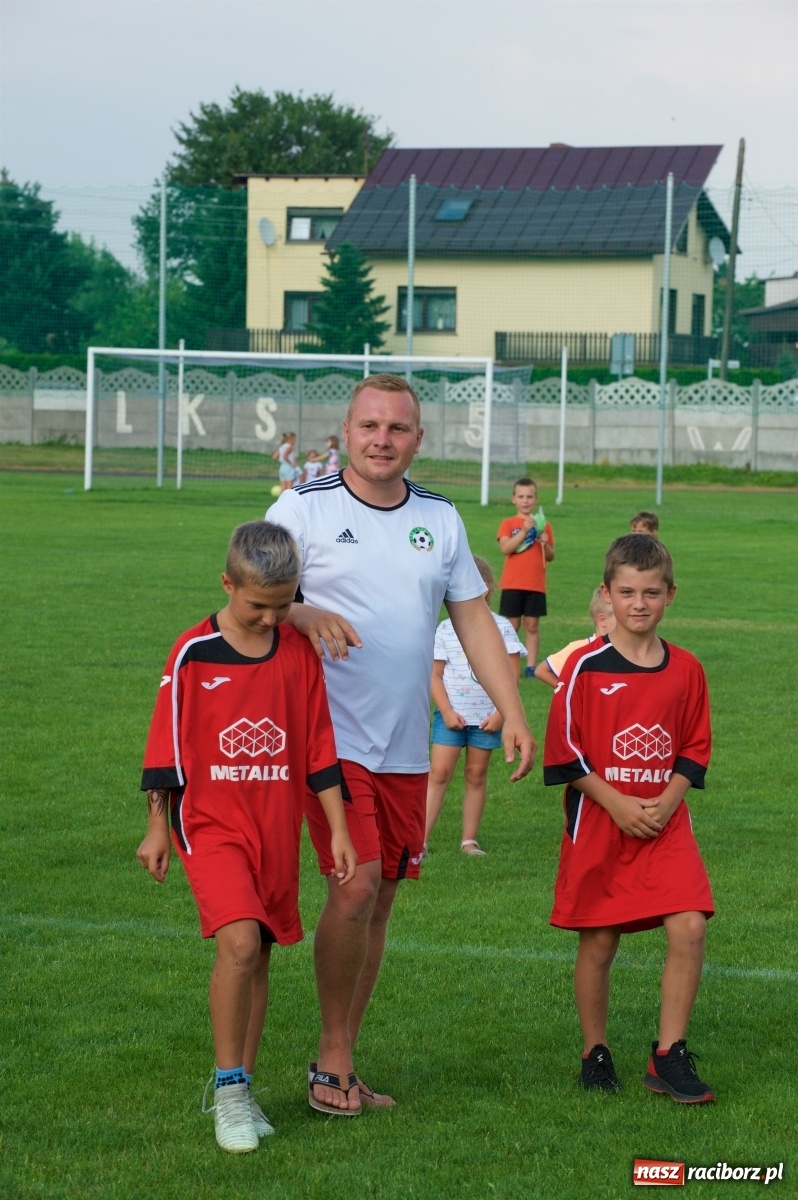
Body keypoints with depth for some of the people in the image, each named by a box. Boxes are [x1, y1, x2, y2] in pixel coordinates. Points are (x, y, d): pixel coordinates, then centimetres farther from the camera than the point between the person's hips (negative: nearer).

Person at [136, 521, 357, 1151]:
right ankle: (229, 1088, -8)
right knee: (240, 941, -20)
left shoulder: (300, 653, 2)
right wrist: (157, 829, 5)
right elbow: (167, 745, 1)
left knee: (258, 956, 9)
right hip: (212, 825, -4)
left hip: (278, 831, 4)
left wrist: (338, 830, 6)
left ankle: (240, 1091, 23)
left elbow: (320, 749, 7)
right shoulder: (193, 654, -6)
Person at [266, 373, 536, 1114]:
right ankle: (332, 1059, 0)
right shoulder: (303, 509, -3)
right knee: (356, 885, -16)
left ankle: (341, 1063, 17)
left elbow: (474, 620, 13)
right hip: (331, 738, -5)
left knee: (381, 898, 7)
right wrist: (307, 614, -25)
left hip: (406, 748, 5)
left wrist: (512, 712, 3)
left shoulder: (440, 519, 11)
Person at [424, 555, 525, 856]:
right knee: (438, 772, -5)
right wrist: (447, 711, -9)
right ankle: (420, 840, -7)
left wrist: (501, 713, -9)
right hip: (451, 714, 0)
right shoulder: (446, 629, 0)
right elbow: (434, 675, 1)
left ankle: (470, 839, 15)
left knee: (476, 775, 8)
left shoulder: (501, 628, -2)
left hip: (487, 716, 0)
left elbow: (512, 674, -2)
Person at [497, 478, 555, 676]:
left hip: (536, 585, 2)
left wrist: (545, 544, -10)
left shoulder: (543, 525, 8)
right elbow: (505, 548, -15)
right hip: (512, 584, -1)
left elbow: (550, 556, 11)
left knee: (532, 626, 4)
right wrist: (524, 531, -21)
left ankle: (531, 666, 7)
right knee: (511, 626, 1)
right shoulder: (508, 524, 2)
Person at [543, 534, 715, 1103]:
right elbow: (566, 748, -5)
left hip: (666, 822, 2)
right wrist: (618, 805, -13)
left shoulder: (686, 670, 4)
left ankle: (669, 1056, -1)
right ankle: (595, 1053, 22)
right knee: (598, 942, 4)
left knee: (689, 928, -12)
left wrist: (667, 801, -7)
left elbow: (695, 749, 9)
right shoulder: (585, 666, -5)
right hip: (597, 825, -2)